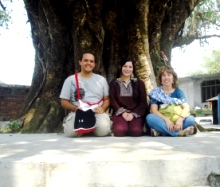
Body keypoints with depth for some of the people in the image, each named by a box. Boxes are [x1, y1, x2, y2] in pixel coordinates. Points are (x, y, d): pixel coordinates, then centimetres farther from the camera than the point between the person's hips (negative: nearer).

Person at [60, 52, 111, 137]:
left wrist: (102, 108, -9)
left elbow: (107, 99, 15)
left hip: (97, 113, 1)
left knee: (103, 129, -32)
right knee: (71, 131, -32)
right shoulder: (70, 80, 8)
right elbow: (64, 101, 7)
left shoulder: (101, 79, 14)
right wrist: (76, 108, -13)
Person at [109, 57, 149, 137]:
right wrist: (122, 112, -12)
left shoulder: (139, 83, 12)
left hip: (136, 113, 1)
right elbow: (112, 101, 3)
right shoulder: (114, 83, 12)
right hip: (120, 113, 0)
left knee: (136, 131, -31)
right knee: (119, 130, -33)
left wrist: (133, 114, -10)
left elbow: (143, 102, 6)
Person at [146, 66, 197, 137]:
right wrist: (166, 120, -27)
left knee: (191, 119, -25)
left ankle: (160, 131, -27)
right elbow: (154, 110, -10)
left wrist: (180, 119, -30)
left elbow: (186, 107, -9)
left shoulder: (178, 92, 7)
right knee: (150, 117, -30)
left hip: (176, 121, 2)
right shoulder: (155, 92, 3)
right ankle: (179, 132, -34)